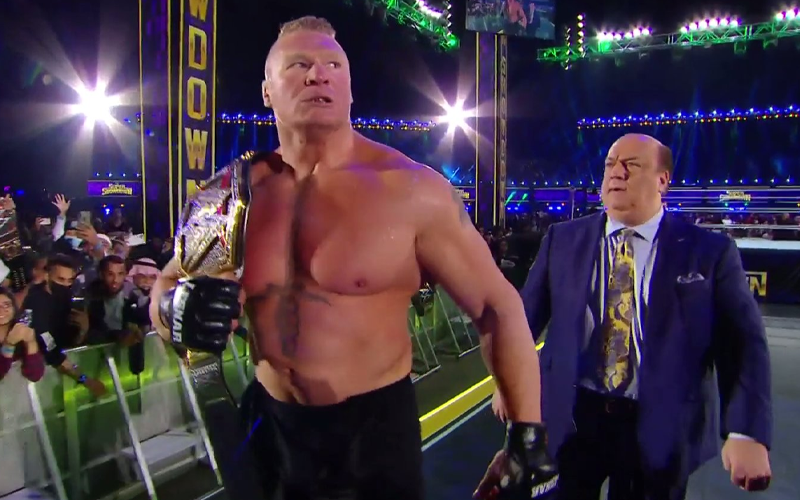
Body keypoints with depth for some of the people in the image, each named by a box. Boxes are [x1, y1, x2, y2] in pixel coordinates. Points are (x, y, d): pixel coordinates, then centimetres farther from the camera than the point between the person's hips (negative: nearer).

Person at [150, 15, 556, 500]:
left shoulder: (410, 189, -15)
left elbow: (500, 307, -9)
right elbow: (165, 288, 8)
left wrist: (528, 437, -9)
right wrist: (178, 309, -16)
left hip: (376, 424, -3)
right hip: (272, 423, 4)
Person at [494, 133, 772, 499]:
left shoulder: (710, 252, -4)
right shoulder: (563, 240, 2)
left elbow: (743, 344, -8)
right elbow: (527, 314, 5)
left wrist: (747, 433, -17)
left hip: (661, 429, -1)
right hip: (570, 418, 1)